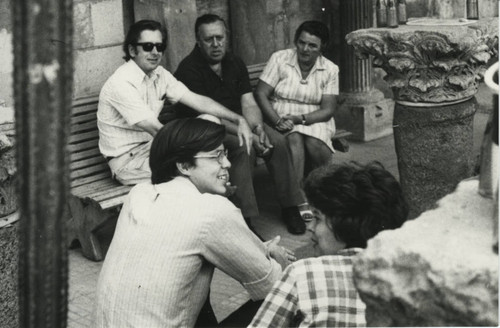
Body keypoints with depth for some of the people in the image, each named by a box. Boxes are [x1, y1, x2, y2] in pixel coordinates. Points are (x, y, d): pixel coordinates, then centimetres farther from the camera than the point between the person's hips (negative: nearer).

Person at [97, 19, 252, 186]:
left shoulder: (160, 74, 4)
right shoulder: (122, 83, -22)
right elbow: (157, 130, -26)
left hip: (150, 145, 8)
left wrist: (239, 120, -13)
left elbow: (198, 101, -2)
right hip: (127, 161, -8)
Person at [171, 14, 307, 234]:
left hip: (238, 123, 7)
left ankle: (290, 207, -5)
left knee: (278, 141, -15)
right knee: (244, 148, -32)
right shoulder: (189, 70, -16)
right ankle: (244, 219, -29)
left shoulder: (235, 63, 7)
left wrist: (258, 128, -21)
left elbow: (249, 104, 2)